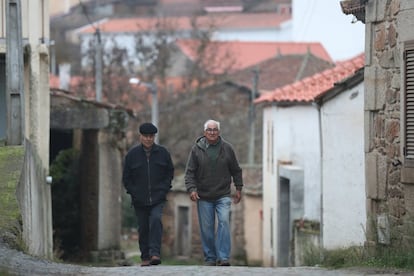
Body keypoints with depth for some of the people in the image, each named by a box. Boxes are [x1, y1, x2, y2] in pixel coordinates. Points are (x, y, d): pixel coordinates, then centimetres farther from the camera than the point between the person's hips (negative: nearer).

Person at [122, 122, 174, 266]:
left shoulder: (162, 152, 4)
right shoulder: (132, 154, 2)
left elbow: (170, 172, 13)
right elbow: (126, 178, 7)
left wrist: (164, 189, 0)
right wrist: (134, 193, -4)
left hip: (158, 199, -1)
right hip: (139, 200, 1)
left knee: (156, 220, -22)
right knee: (143, 228, 4)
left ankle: (155, 253, -25)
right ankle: (145, 257, 14)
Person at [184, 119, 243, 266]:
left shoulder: (227, 148, 3)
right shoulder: (196, 149, -1)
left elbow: (236, 170, 13)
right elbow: (189, 172, -1)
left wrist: (238, 188, 12)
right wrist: (191, 188, -14)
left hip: (223, 195, 0)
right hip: (204, 197, 0)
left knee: (224, 222, -16)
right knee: (206, 228, 3)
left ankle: (223, 257, -16)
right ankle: (210, 258, 14)